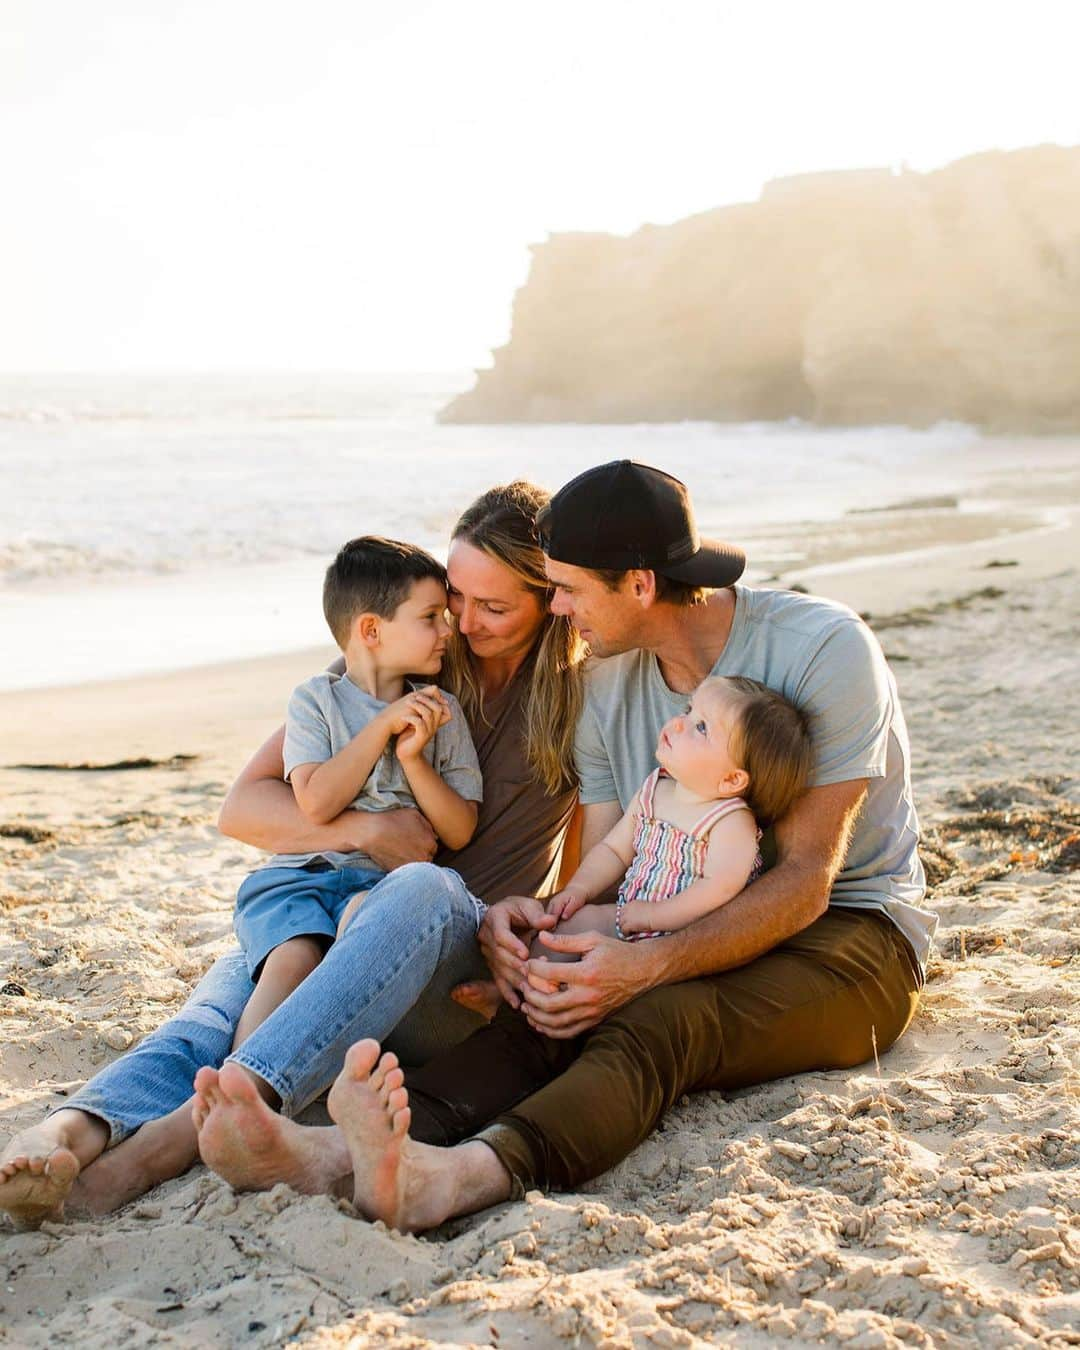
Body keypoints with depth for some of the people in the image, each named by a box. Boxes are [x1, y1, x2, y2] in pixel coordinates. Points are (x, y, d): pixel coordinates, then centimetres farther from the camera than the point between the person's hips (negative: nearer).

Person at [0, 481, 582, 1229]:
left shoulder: (579, 692, 6)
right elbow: (244, 807, 2)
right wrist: (363, 829, -14)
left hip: (471, 973, -2)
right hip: (322, 919, 3)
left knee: (426, 889, -39)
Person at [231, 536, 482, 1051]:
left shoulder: (439, 711, 16)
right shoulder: (316, 699, 8)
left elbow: (460, 832, 10)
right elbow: (316, 802, -7)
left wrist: (413, 757, -5)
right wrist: (383, 726, -6)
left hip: (388, 879, 1)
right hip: (301, 873, -1)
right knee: (293, 959, -32)